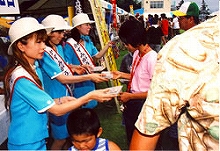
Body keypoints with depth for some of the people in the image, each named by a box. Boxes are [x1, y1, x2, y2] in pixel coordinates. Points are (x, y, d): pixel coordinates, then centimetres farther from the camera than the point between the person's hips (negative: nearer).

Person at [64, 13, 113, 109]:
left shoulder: (87, 40, 7)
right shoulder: (69, 44, -16)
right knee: (82, 108, 5)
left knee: (91, 105, 18)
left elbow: (97, 55, 6)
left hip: (90, 80, 7)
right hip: (79, 83, -7)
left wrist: (108, 45, -5)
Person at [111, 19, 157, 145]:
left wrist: (130, 96, -17)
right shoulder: (136, 53, 0)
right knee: (131, 138, 27)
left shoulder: (152, 58, -25)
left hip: (142, 104, -8)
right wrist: (121, 75, 4)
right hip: (132, 103, 8)